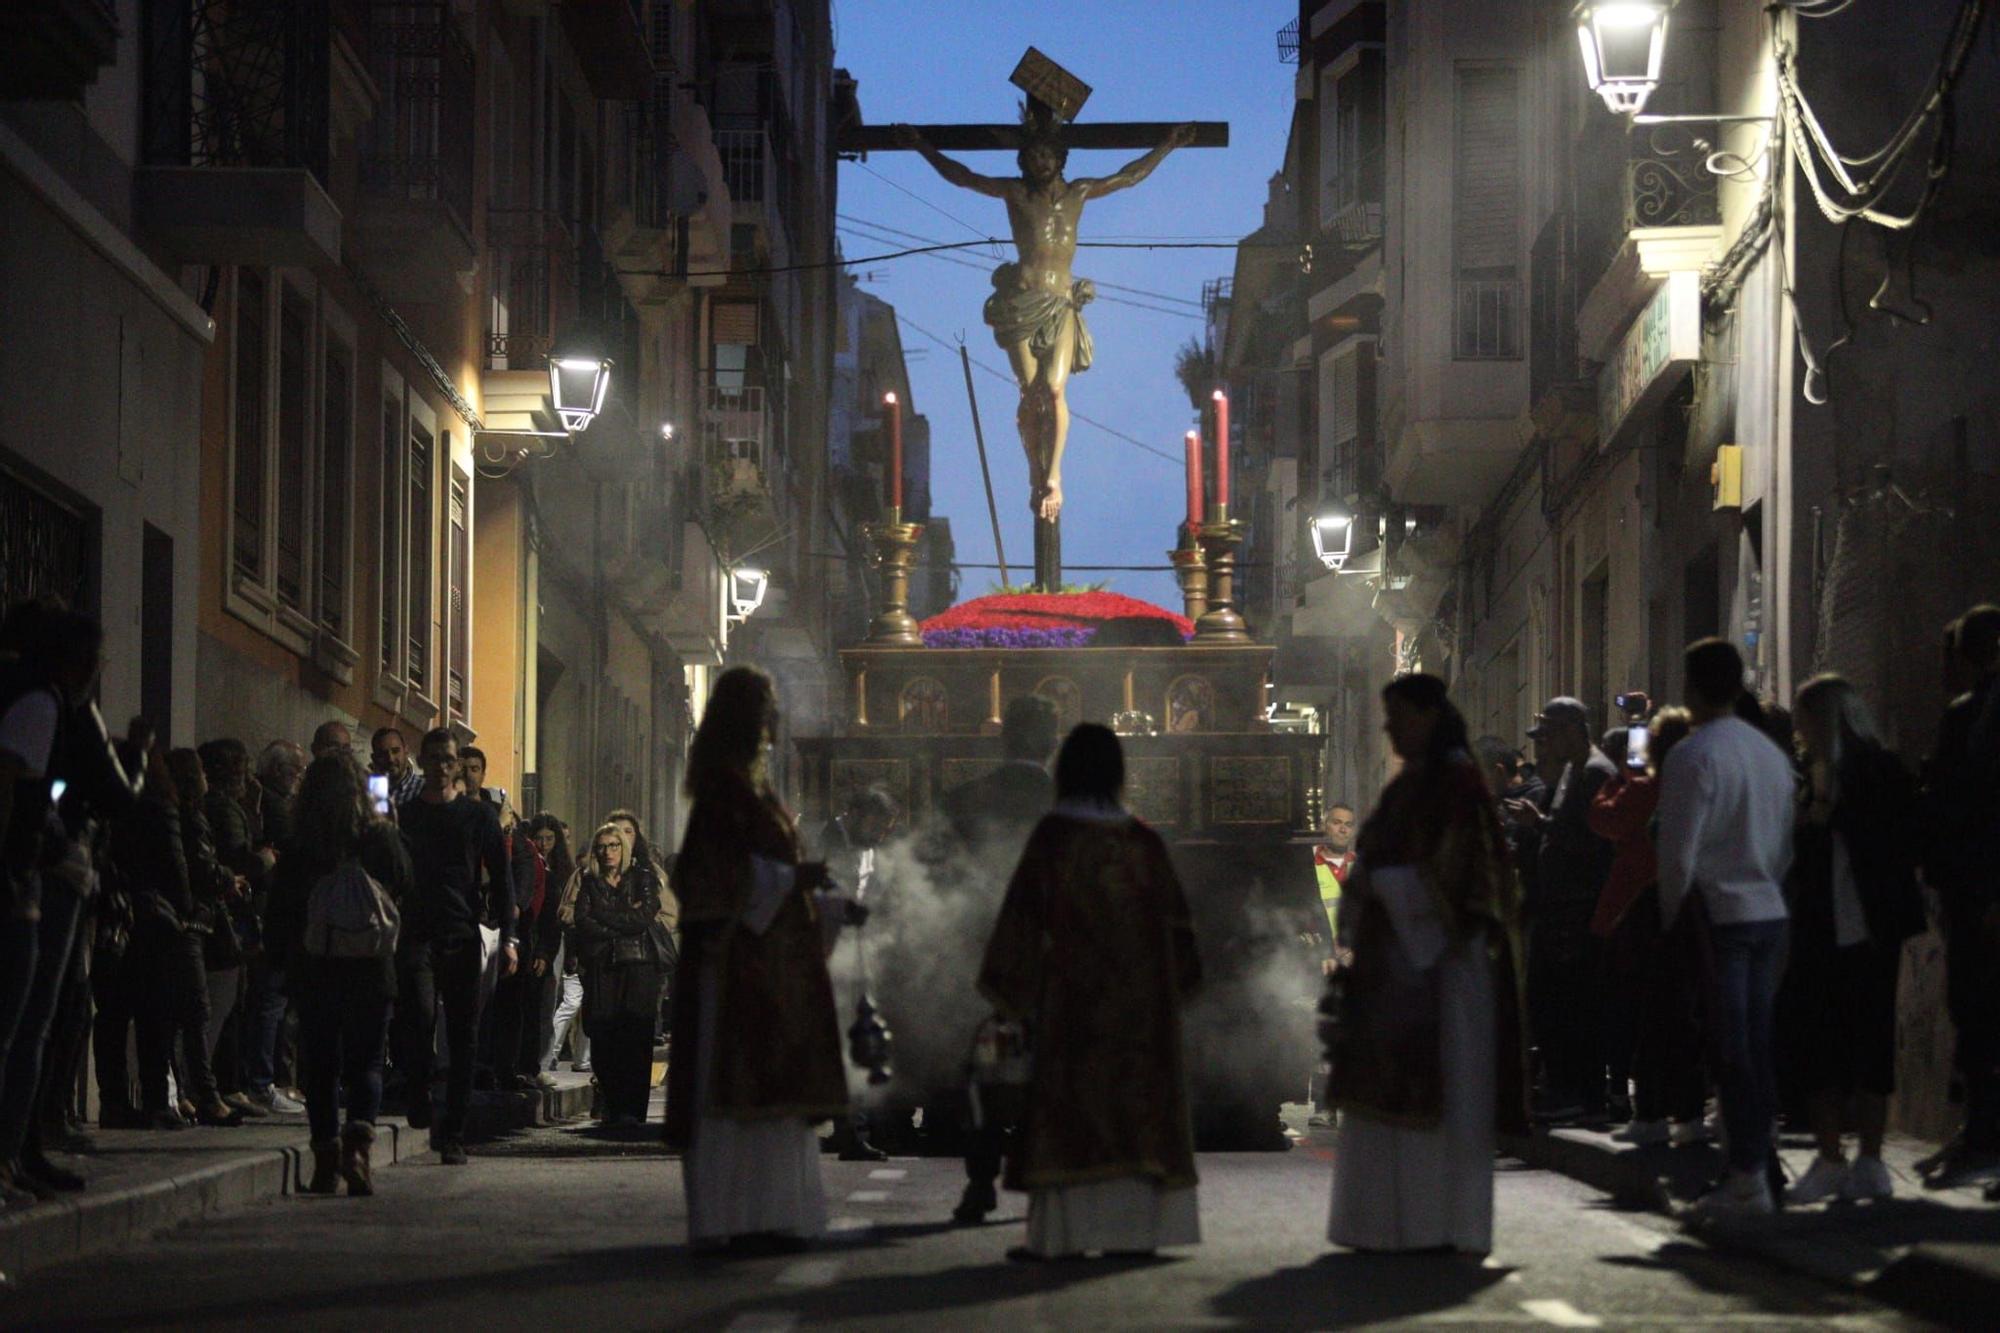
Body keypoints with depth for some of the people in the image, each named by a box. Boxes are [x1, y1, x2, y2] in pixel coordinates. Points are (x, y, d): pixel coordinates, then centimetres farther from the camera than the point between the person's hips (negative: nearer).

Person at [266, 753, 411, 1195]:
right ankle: (359, 1134, -20)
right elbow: (405, 889, 6)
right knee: (365, 1061, 5)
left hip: (313, 971, 0)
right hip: (371, 968, 0)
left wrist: (285, 958, 10)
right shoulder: (382, 838, -6)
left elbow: (279, 914, 0)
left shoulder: (297, 848, -5)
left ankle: (326, 1157, 6)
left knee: (320, 1065, 9)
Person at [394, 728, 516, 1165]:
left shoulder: (478, 815, 11)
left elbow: (501, 878, 9)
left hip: (463, 937, 1)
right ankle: (418, 1095, 3)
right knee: (420, 1015, -23)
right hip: (416, 934, -1)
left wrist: (507, 936, -1)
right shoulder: (403, 815, 12)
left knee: (462, 1040, -1)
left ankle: (453, 1136, 4)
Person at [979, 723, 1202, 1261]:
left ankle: (1063, 1231, -7)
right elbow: (1174, 915, 10)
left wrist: (1011, 988, 1)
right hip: (1142, 994, 4)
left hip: (1072, 993, -4)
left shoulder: (1053, 834, -6)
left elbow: (1024, 913, -6)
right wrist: (1175, 984, 21)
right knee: (1138, 1099, 7)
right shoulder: (1143, 840, 5)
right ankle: (1137, 1227, 3)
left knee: (1069, 1105, -2)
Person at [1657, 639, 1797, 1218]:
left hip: (1718, 915, -7)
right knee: (1757, 1045, 10)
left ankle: (1746, 1177, -5)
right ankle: (1757, 1166, 13)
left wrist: (1669, 919, -1)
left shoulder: (1692, 756, -11)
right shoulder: (1771, 753, 12)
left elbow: (1680, 852, -13)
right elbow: (1787, 843, 16)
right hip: (1769, 911, 7)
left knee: (1730, 1048, -5)